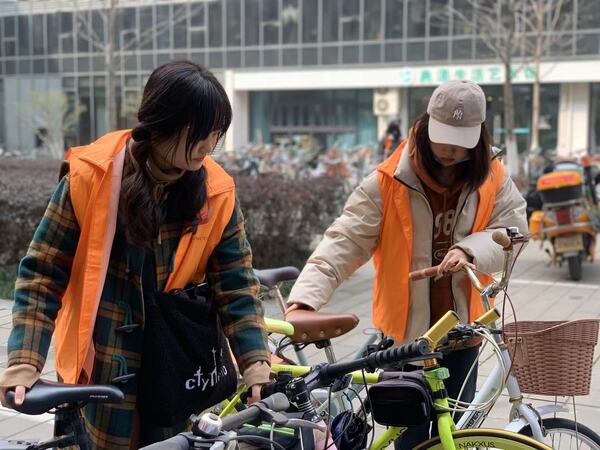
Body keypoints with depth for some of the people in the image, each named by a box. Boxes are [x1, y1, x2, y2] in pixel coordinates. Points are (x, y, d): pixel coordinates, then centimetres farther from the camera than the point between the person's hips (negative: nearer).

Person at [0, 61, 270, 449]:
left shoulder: (216, 193, -7)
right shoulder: (92, 176, -13)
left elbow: (236, 286, -6)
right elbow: (42, 273, -9)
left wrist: (256, 364, -17)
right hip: (104, 363, -2)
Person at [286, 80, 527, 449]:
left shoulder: (492, 179, -1)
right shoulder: (389, 182, -12)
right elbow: (345, 241, -17)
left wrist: (470, 249, -24)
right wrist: (306, 298, -30)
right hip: (405, 329, -2)